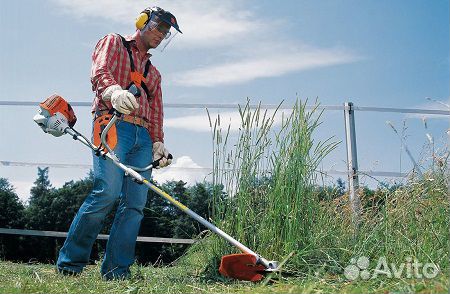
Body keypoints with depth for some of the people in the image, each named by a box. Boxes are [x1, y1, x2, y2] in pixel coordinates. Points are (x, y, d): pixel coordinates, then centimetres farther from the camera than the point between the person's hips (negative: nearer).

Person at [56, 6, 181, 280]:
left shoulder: (154, 73, 33)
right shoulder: (113, 42, 16)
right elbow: (99, 72, -5)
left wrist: (158, 143, 6)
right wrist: (114, 90, -28)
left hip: (143, 137, 6)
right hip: (113, 124, -6)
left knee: (136, 203, -7)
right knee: (108, 191, -22)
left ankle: (116, 271, -4)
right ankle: (70, 263, -10)